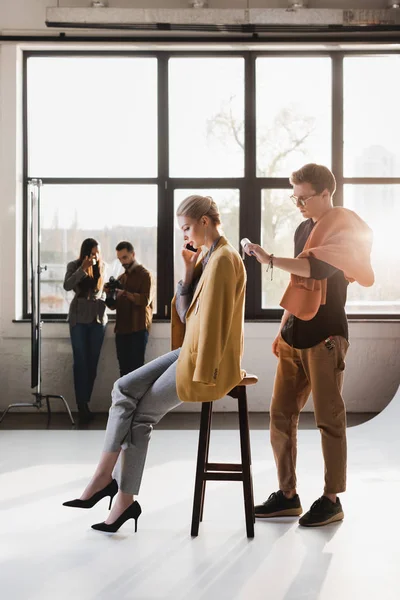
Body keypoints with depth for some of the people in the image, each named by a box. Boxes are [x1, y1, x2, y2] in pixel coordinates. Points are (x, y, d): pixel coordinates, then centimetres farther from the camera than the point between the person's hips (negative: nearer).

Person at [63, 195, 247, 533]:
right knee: (125, 390, -4)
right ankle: (107, 477, -5)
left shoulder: (223, 259, -16)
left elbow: (213, 320, -21)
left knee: (140, 414, -7)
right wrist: (188, 271, 2)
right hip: (191, 350, 9)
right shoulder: (207, 257, 15)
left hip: (208, 360, -9)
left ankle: (116, 488, 5)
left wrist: (200, 373, -20)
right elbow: (187, 314, 13)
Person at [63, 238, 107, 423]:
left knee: (93, 362, 3)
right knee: (81, 362, -6)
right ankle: (82, 405, -6)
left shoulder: (102, 266, 6)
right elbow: (67, 286, -16)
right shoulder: (74, 266, -2)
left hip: (98, 318, 3)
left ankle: (84, 403, 11)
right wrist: (83, 268, -20)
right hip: (79, 318, -3)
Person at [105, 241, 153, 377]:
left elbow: (146, 300, -15)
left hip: (138, 329, -6)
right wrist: (109, 294, -5)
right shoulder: (121, 278, 20)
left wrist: (124, 293, -26)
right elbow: (113, 305, 16)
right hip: (121, 329, 6)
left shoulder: (144, 274, 0)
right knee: (124, 370, 4)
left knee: (135, 367, -9)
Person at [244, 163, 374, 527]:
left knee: (329, 419, -1)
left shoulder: (345, 228, -7)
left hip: (325, 336, -7)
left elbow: (318, 268, -24)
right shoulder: (303, 229, 17)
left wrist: (270, 260, -26)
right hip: (295, 337, 7)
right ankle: (288, 495, 14)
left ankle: (332, 500, 7)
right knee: (281, 416, 5)